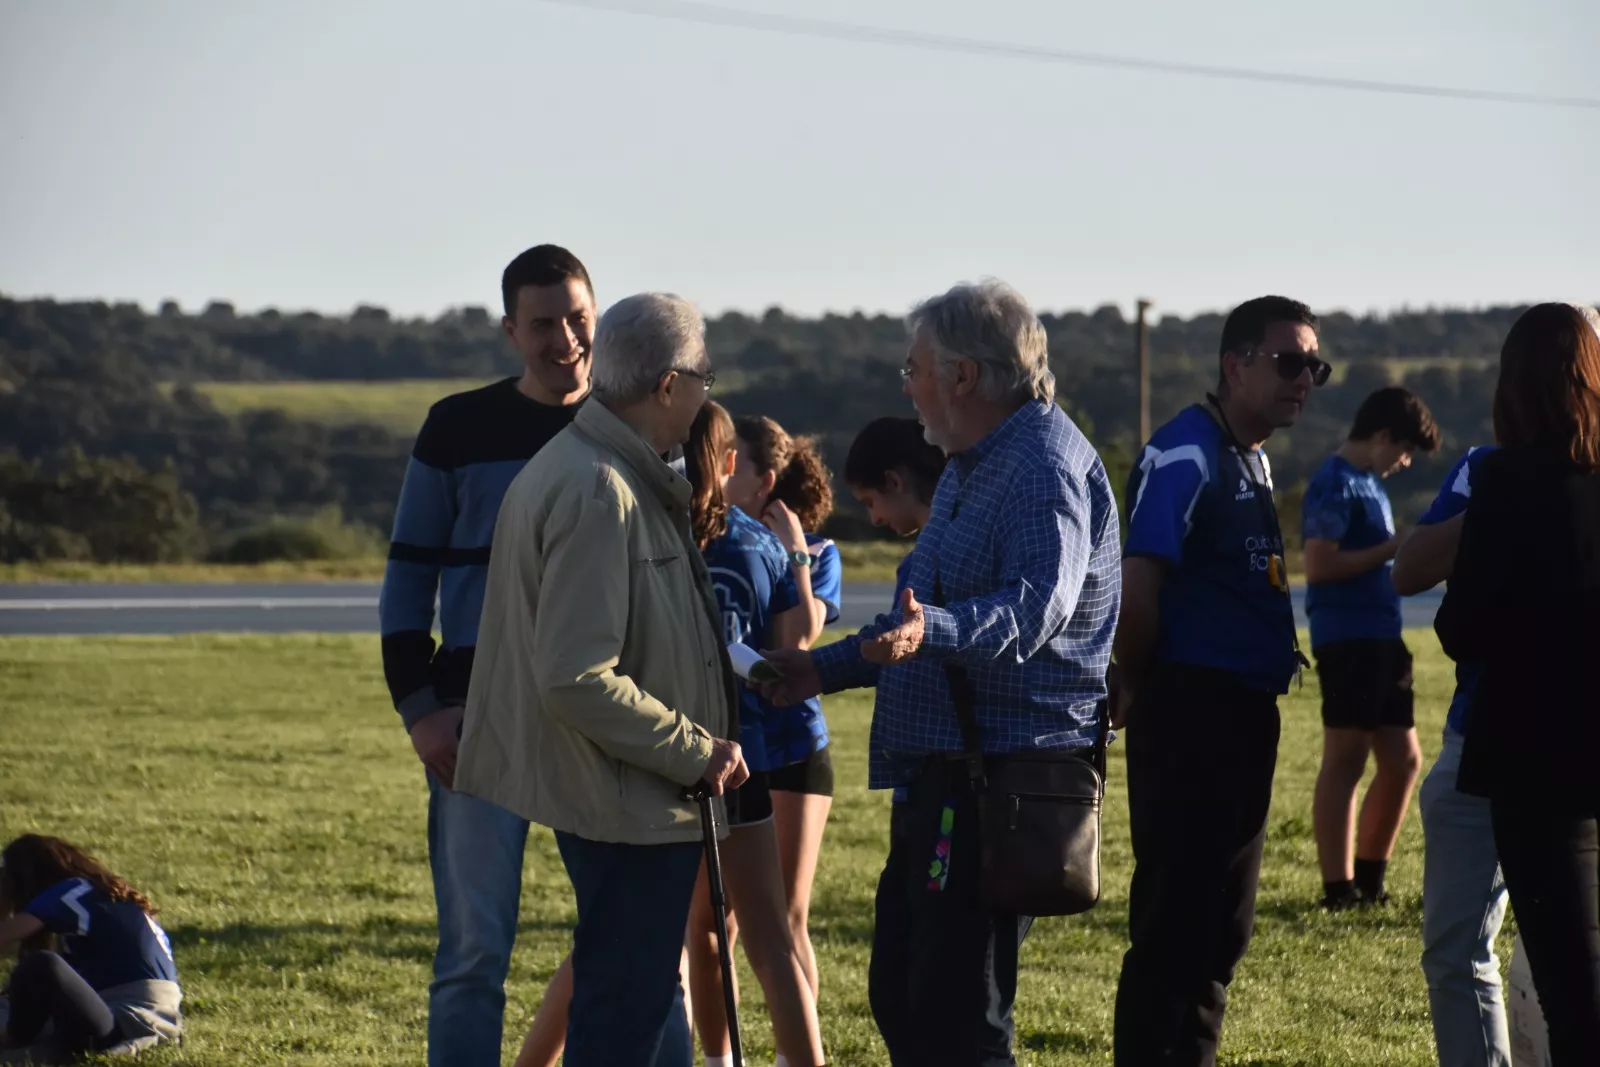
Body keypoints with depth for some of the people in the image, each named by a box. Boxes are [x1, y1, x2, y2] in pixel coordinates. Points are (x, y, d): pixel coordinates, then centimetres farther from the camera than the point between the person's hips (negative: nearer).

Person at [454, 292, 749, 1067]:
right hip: (630, 800, -11)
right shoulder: (600, 494, -23)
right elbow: (577, 680, -28)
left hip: (634, 793, 11)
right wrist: (695, 752, -19)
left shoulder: (579, 466, 11)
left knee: (651, 992, 20)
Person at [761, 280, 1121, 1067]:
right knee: (899, 998, 15)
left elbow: (1036, 605, -31)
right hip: (940, 774, 11)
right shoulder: (970, 468, 21)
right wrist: (824, 669, 28)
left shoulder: (1046, 465, -15)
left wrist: (931, 632, -48)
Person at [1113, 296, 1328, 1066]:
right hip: (1190, 712, -9)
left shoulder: (1253, 459, 16)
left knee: (1224, 921, 15)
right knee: (1174, 918, -6)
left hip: (1245, 712, 9)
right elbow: (1137, 583, -19)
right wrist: (1139, 688, -7)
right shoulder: (1187, 454, -13)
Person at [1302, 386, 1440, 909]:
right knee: (1345, 761, -6)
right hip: (1347, 639, -10)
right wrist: (1393, 548, -15)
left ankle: (1369, 880, 21)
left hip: (1380, 638, 10)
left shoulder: (1369, 483, 19)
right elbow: (1319, 565, -19)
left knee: (1403, 760, 11)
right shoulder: (1335, 483, -11)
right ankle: (1339, 889, -2)